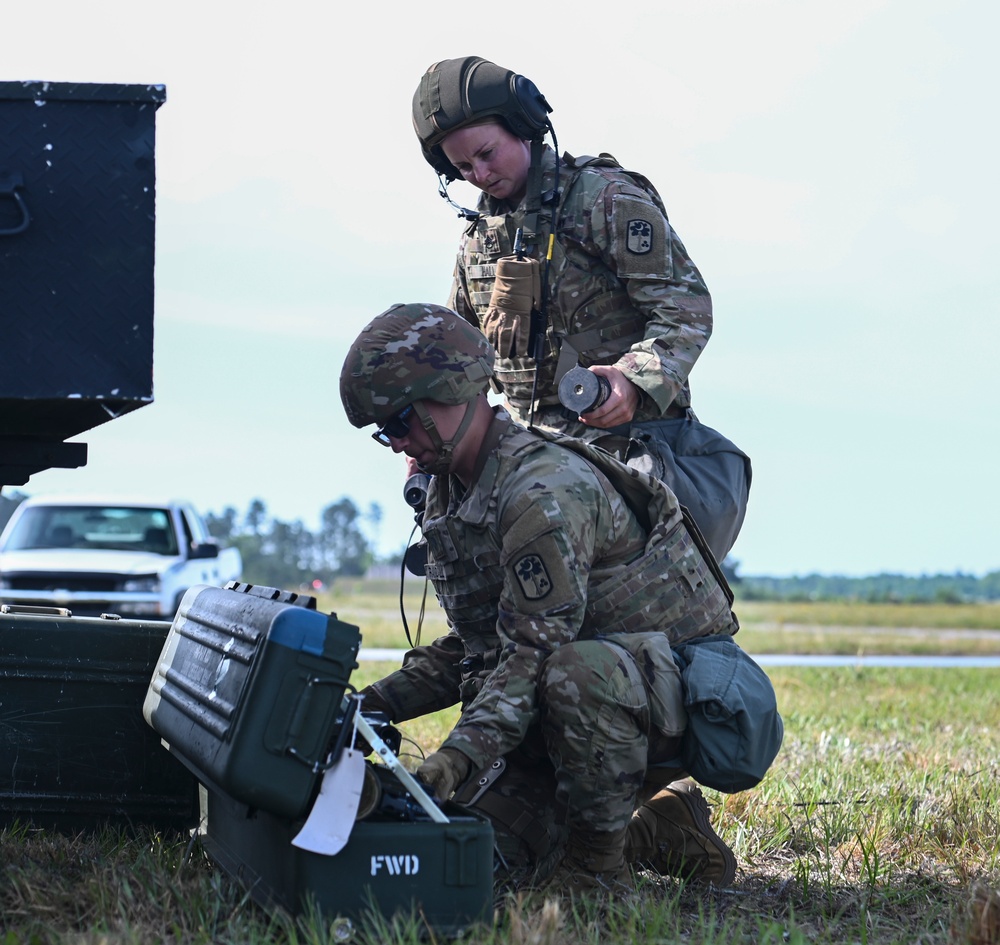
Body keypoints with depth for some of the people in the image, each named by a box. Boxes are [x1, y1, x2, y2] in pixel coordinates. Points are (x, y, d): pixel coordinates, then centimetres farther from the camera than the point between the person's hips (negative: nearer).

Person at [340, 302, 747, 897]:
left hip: (674, 690, -9)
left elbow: (535, 650, -28)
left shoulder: (545, 488, -23)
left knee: (577, 671, -42)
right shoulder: (451, 494, 9)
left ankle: (600, 860, -18)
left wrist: (462, 755, -38)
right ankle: (655, 831, 16)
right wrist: (381, 702, 3)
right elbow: (474, 643, 15)